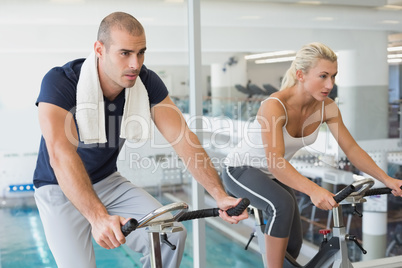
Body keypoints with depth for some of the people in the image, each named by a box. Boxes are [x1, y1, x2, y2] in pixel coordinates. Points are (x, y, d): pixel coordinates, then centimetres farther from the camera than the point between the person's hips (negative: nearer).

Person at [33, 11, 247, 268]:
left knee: (173, 237, -14)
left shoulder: (147, 82, -12)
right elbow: (61, 154, -39)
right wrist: (98, 217, -52)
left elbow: (183, 139, -16)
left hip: (108, 182, 4)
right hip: (60, 189, -3)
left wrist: (220, 195, -27)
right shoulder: (60, 82, -26)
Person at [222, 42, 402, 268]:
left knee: (293, 244, 6)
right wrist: (314, 190, -57)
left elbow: (352, 149, -12)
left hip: (274, 174, 7)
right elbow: (275, 162, -43)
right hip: (241, 170, -6)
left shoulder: (327, 108, -15)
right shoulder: (275, 106, -34)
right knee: (283, 204, -35)